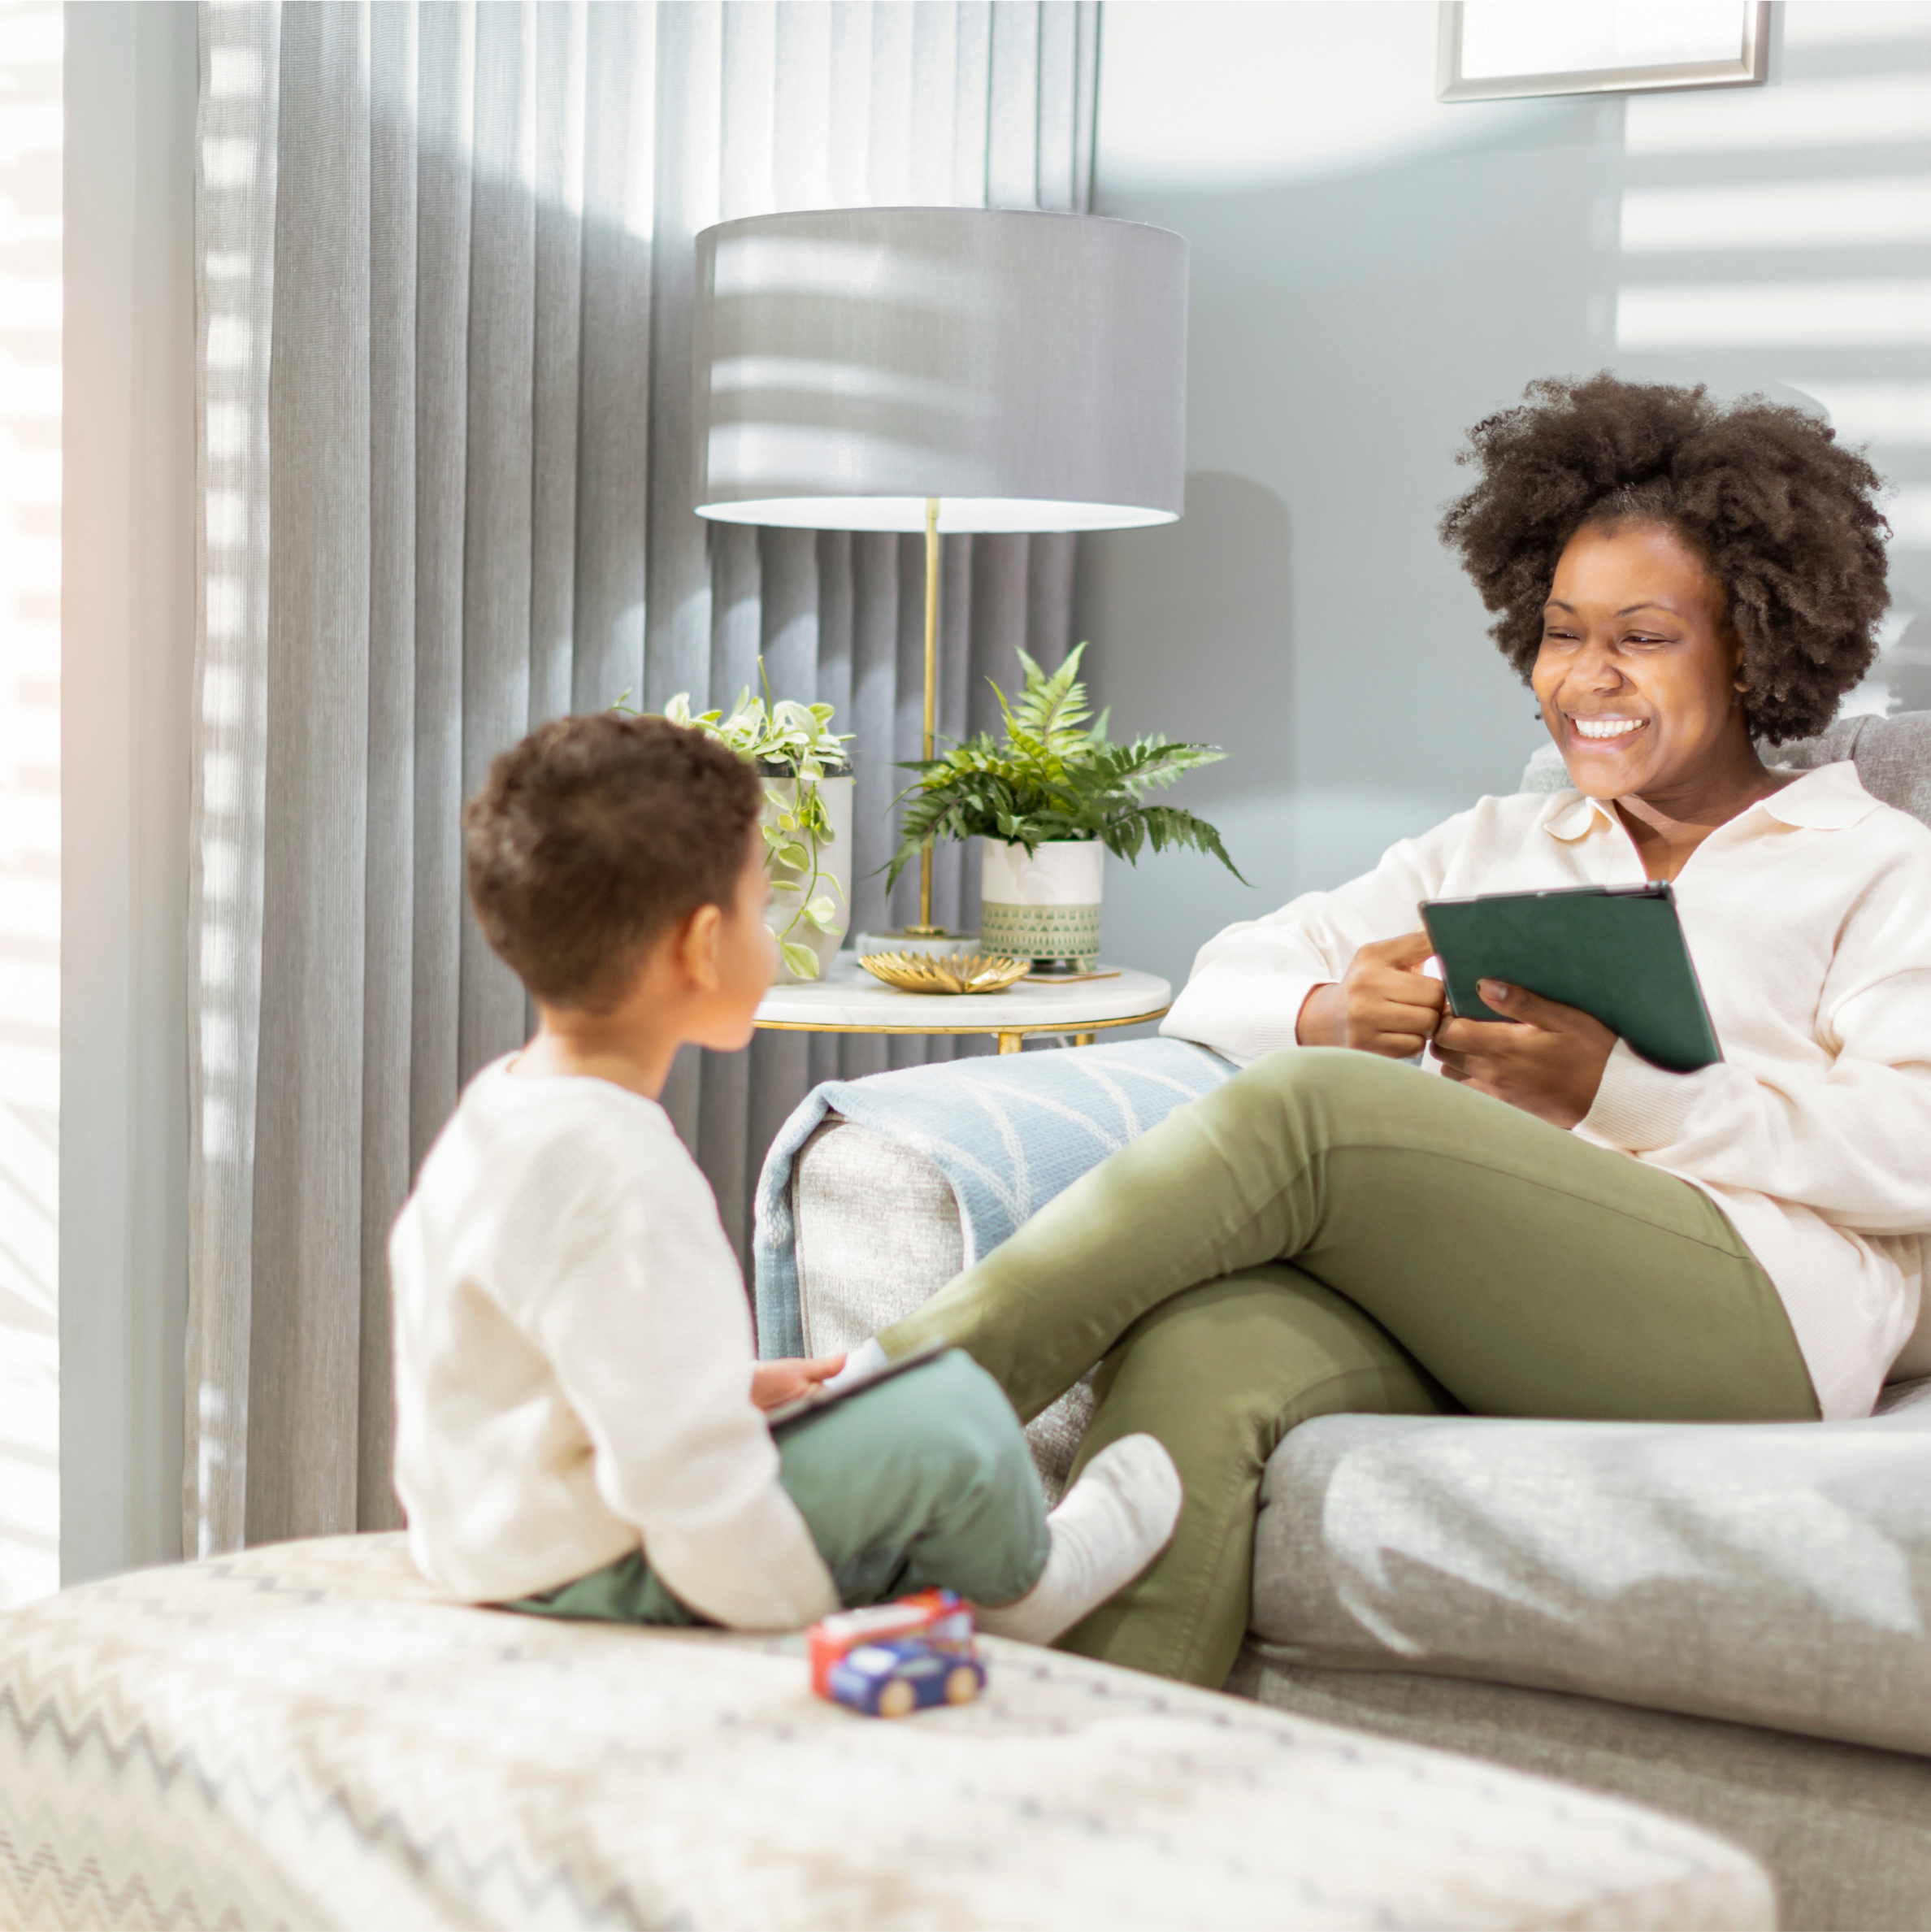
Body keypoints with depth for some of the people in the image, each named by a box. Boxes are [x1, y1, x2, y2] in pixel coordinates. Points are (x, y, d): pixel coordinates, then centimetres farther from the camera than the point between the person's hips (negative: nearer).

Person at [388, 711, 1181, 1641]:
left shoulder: (495, 1105, 4)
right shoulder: (626, 1179, -29)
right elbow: (688, 1475, -31)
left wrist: (734, 1388, 15)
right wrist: (805, 1612, -18)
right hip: (596, 1580, -11)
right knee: (947, 1411, -10)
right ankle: (1015, 1591, 18)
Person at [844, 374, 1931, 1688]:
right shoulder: (1490, 849, 31)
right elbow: (1222, 989, 20)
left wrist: (1611, 1087, -11)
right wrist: (1331, 1016, -5)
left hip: (1757, 1314, -4)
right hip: (1461, 1305, 4)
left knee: (1307, 1112, -29)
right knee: (1193, 1356, -33)